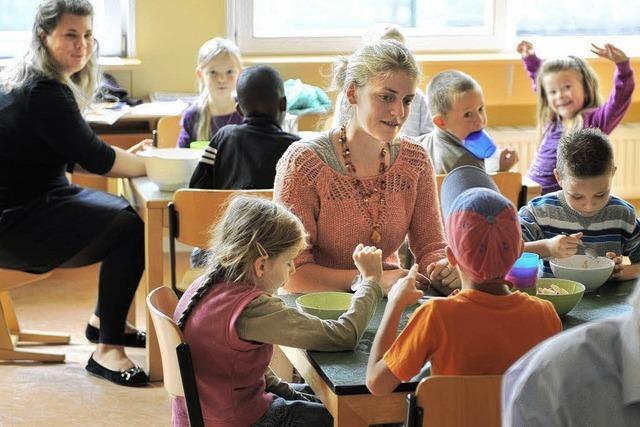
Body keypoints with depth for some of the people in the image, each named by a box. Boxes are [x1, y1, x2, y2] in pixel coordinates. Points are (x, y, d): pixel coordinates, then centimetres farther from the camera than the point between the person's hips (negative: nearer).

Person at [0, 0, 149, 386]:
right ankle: (107, 350, -11)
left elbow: (70, 156, 16)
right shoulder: (44, 93, -21)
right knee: (132, 230, -18)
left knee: (133, 215, 14)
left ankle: (104, 321, 27)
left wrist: (126, 157, 3)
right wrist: (153, 166, -4)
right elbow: (94, 158, -18)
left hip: (32, 203, 11)